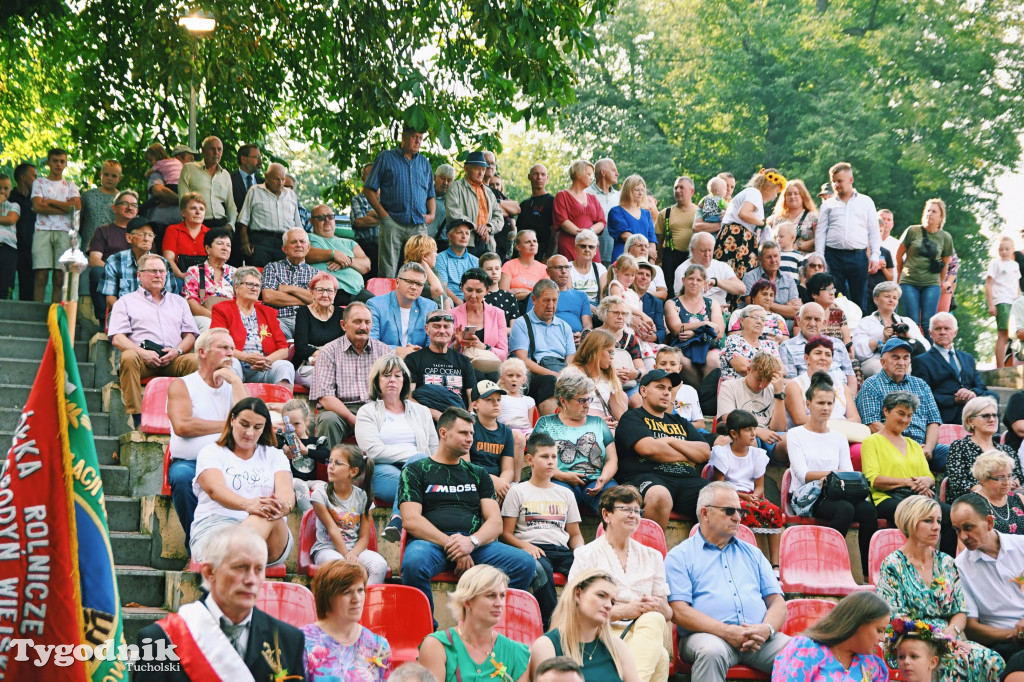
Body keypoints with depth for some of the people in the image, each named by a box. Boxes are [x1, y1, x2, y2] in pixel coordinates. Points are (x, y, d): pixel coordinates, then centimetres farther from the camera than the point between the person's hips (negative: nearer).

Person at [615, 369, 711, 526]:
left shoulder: (679, 422, 31)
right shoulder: (632, 418, 12)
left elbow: (705, 453, 18)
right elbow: (648, 448, -6)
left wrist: (671, 441, 5)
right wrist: (688, 456, 7)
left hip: (687, 478, 5)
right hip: (647, 476, -5)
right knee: (659, 497, -42)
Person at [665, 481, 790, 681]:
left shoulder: (752, 553, 25)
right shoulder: (680, 556, 9)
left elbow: (777, 601, 17)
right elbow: (679, 612, -4)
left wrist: (767, 629, -7)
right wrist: (726, 632, -16)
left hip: (760, 638, 3)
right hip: (707, 635, -3)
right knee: (712, 651, -39)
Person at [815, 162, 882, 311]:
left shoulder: (866, 202, 13)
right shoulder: (828, 204, 14)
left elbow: (874, 231, 11)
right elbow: (820, 232, 10)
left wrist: (875, 257, 1)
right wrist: (819, 258, -2)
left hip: (858, 256, 0)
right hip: (833, 256, 0)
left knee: (860, 301, -1)